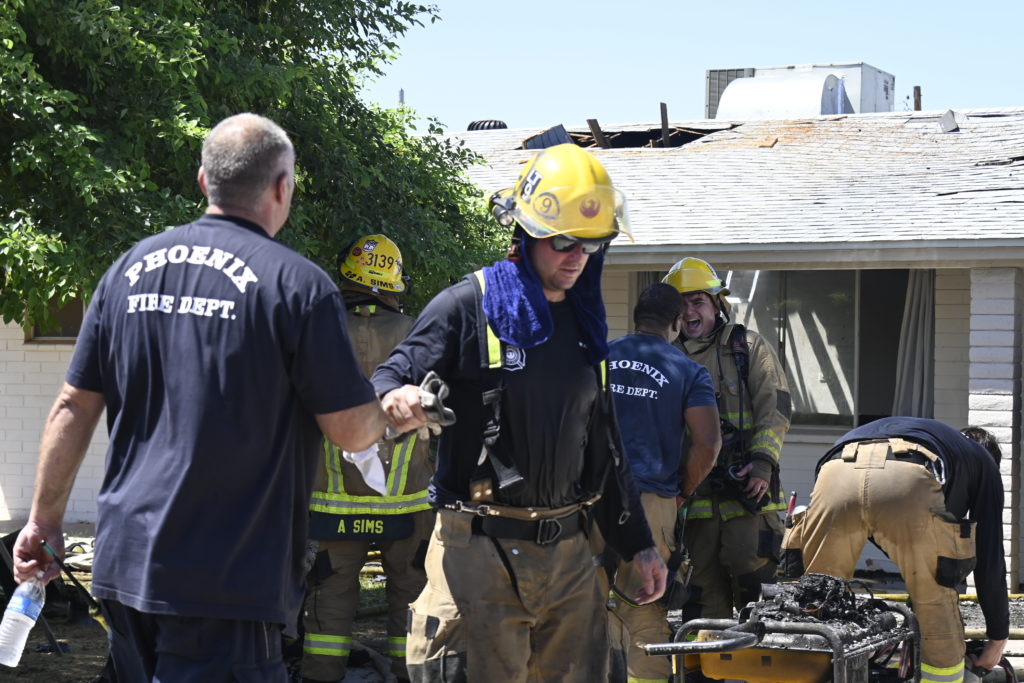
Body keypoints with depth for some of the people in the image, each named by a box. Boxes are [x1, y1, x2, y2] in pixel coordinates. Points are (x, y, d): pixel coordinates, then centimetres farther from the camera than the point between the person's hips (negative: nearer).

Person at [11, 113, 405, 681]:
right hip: (226, 583, -6)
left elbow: (73, 408, 8)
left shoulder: (131, 267, 7)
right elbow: (352, 431, -8)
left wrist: (44, 521, 17)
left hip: (123, 563, 6)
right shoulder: (296, 283, -10)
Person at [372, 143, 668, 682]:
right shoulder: (468, 306, -4)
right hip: (481, 550, -6)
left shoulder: (584, 323, 16)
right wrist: (393, 398, -36)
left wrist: (637, 543, 20)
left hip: (568, 555, 6)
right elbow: (392, 377, -11)